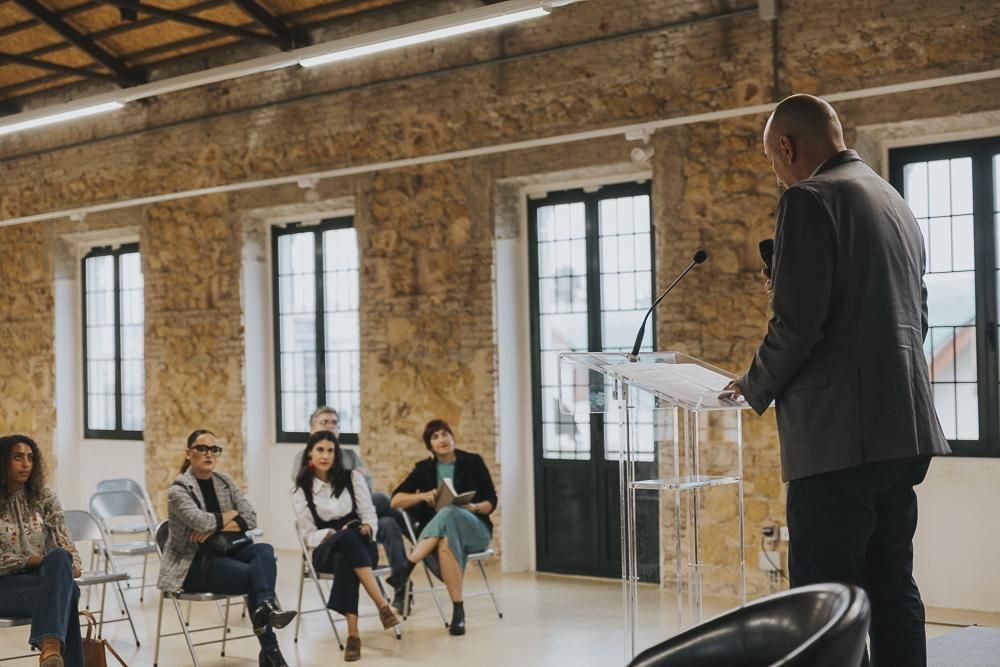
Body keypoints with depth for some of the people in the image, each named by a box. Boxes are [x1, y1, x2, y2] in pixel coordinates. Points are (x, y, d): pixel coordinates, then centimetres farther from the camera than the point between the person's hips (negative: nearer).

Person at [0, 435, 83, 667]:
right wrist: (27, 561, -15)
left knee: (59, 556, -37)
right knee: (65, 591, -35)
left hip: (43, 576, 3)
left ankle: (50, 647, -56)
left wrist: (71, 565, -16)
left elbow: (63, 539, 5)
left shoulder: (45, 497, 12)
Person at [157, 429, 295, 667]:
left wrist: (216, 527, -16)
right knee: (253, 575, -28)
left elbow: (251, 518, 0)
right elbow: (201, 522, -26)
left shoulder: (224, 482, 9)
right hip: (194, 563, -5)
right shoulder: (178, 490, -10)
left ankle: (266, 605, -51)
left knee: (264, 551, -28)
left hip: (225, 551, 6)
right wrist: (229, 515, -5)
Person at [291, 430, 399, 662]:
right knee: (347, 536, -39)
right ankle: (382, 605, -47)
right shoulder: (301, 491, 5)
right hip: (326, 550, -1)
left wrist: (366, 528, -17)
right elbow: (309, 535, 2)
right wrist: (333, 534, -16)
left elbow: (370, 516, 6)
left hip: (360, 545, 1)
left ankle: (353, 634, -45)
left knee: (344, 559, -38)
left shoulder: (353, 477, 8)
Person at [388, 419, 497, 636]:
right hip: (435, 533, 1)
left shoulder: (472, 462, 5)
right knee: (446, 543, -40)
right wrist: (423, 496, -13)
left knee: (448, 513, -38)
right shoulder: (424, 469, 11)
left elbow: (491, 502, 4)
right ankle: (458, 611, -38)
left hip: (474, 529, -1)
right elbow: (396, 500, 5)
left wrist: (475, 507, -19)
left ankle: (408, 565, -47)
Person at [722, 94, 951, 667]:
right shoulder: (895, 202, 18)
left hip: (841, 431, -9)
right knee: (892, 589, 12)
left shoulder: (810, 198, -9)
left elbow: (797, 323, -15)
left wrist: (757, 388, 0)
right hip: (902, 427, 9)